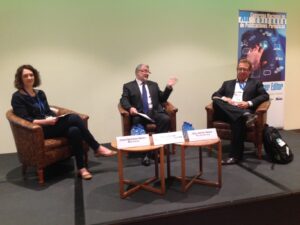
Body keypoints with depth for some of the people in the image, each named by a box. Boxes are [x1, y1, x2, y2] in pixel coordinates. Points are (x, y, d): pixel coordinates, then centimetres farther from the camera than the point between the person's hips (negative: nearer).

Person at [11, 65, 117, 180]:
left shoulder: (40, 93, 17)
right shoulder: (17, 97, -3)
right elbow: (25, 120, -12)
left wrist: (55, 117, -4)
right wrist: (45, 121, -24)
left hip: (50, 125, 6)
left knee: (74, 130, -28)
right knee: (73, 118, -27)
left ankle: (81, 168, -25)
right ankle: (97, 148, -20)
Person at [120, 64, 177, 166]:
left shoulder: (154, 84, 27)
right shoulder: (128, 86, 15)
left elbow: (162, 99, 22)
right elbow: (123, 100, 1)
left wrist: (168, 87, 8)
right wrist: (130, 108, -20)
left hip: (154, 112, 3)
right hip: (139, 114, -2)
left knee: (166, 119, -29)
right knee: (137, 122, -37)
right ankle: (145, 152, -26)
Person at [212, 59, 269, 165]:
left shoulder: (256, 83, 21)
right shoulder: (228, 83, 27)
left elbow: (265, 96, 6)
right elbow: (215, 95, 16)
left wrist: (249, 103, -11)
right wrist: (225, 99, -7)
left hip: (242, 113, -2)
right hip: (227, 112, 2)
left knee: (238, 120, -37)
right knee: (216, 101, -27)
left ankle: (235, 155, -32)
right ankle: (245, 115, -41)